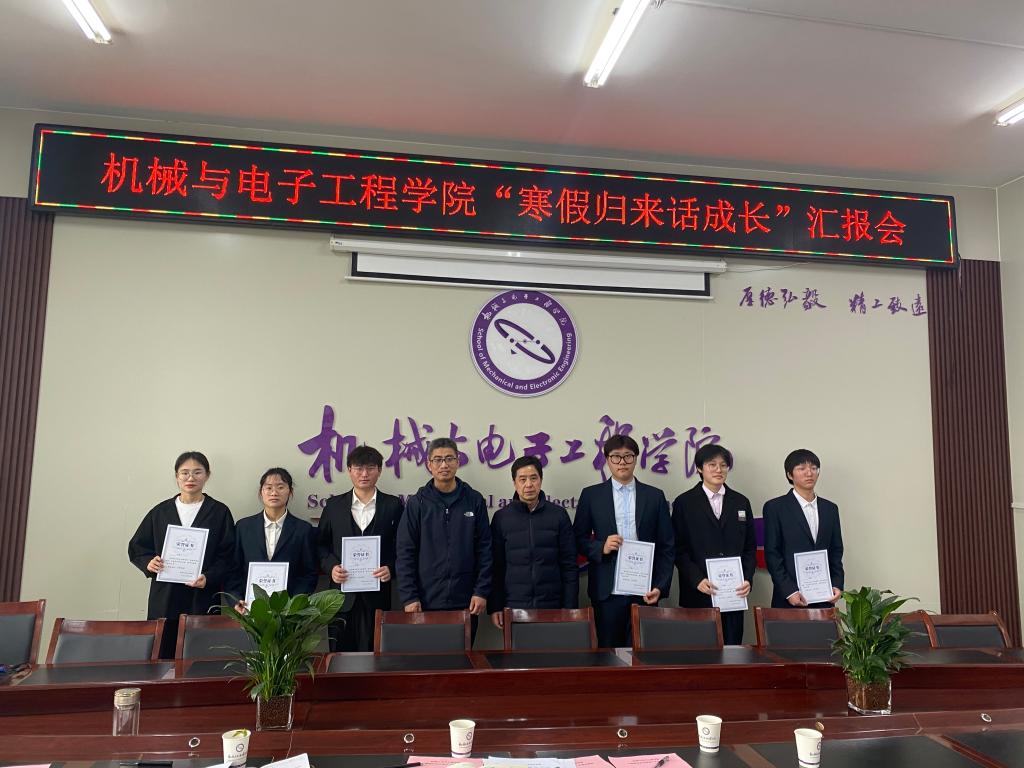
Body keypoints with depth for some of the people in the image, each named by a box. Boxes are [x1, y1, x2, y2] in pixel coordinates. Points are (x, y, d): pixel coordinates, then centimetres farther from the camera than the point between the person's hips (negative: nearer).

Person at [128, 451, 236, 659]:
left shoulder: (219, 512, 4)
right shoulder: (160, 511, 11)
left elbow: (228, 556, 1)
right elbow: (136, 547, 16)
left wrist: (208, 577, -15)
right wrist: (148, 562, -5)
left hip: (204, 598, -2)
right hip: (165, 600, 2)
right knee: (163, 657, 0)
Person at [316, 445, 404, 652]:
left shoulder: (393, 505, 4)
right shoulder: (334, 505, 9)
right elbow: (320, 544, 12)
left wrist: (391, 569, -11)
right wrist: (331, 566, -5)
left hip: (377, 595, -1)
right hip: (342, 595, 1)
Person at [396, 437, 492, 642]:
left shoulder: (474, 501, 3)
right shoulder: (417, 503, 0)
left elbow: (484, 550, 2)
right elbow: (405, 554, -1)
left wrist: (481, 592, -4)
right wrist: (409, 597, -7)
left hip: (466, 603, 1)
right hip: (426, 603, -1)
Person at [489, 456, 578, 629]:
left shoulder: (558, 514, 1)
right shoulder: (501, 517, 2)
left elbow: (569, 565, 2)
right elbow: (496, 567, 3)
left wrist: (570, 607, -2)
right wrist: (494, 607, -1)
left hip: (552, 607, 0)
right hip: (513, 607, 0)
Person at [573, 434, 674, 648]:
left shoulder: (655, 496, 7)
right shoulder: (591, 495, 4)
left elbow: (666, 547, 6)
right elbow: (579, 540, 6)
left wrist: (660, 587, -3)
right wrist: (601, 547, -13)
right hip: (607, 590, 0)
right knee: (608, 650, 6)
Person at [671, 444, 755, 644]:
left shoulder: (741, 502, 11)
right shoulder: (684, 502, 2)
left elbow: (750, 547, 11)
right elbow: (679, 549, -2)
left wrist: (748, 579, -3)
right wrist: (697, 580, -13)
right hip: (697, 594, -2)